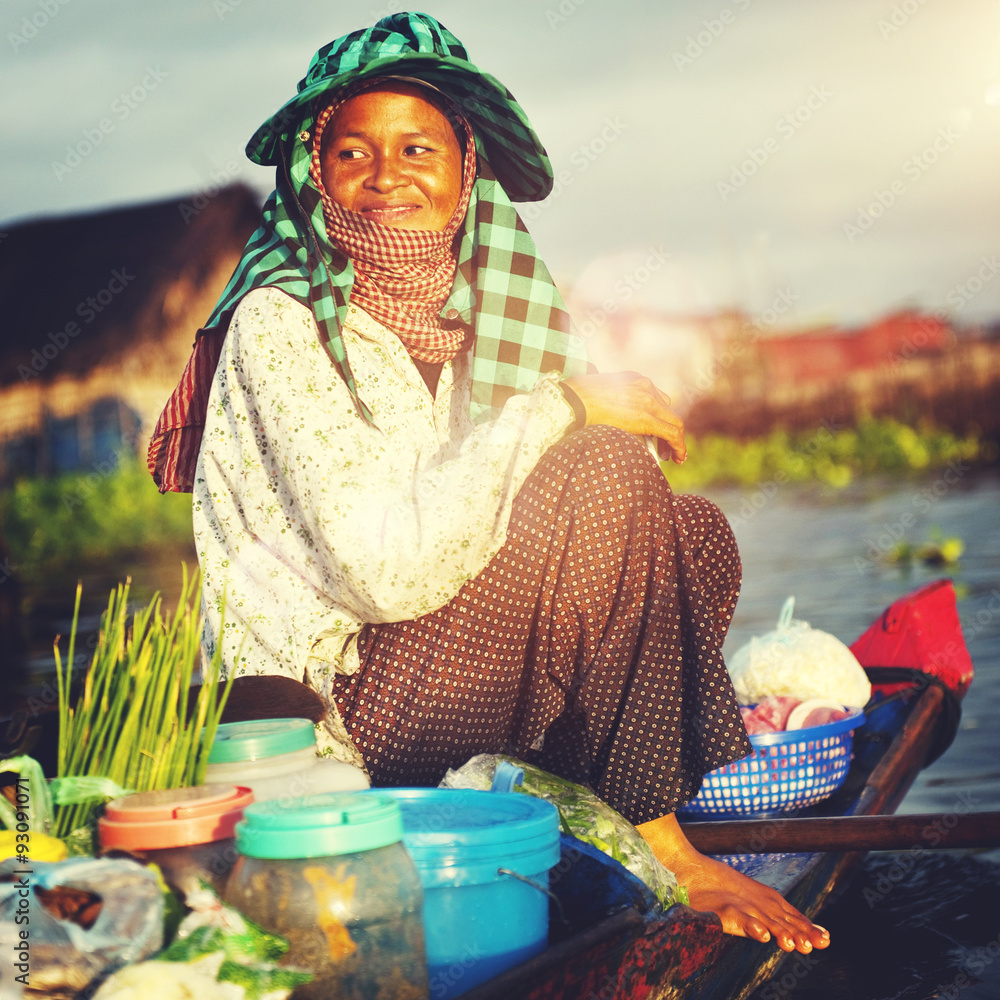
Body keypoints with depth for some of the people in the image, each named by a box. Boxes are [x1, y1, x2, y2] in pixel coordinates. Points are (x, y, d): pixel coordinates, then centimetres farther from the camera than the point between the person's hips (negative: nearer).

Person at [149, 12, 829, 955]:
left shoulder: (444, 324, 12)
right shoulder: (280, 325, -13)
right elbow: (385, 569, -25)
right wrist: (559, 404, -20)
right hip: (330, 705, -8)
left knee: (689, 535, 2)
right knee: (607, 476, -20)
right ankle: (658, 848, -10)